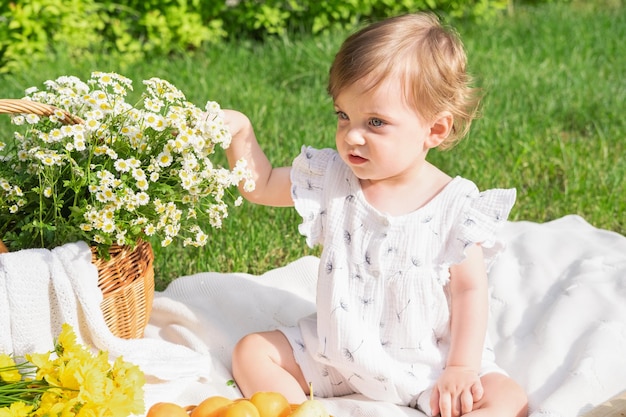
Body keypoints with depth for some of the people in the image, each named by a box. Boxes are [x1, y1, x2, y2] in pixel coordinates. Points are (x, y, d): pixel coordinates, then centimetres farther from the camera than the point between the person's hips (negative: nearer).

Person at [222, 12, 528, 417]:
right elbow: (261, 186, 6)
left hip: (427, 363, -3)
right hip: (338, 351, 4)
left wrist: (462, 369, -17)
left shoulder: (457, 206, -15)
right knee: (252, 352, -7)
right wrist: (240, 132, -11)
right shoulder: (331, 178, -5)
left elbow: (469, 291, -10)